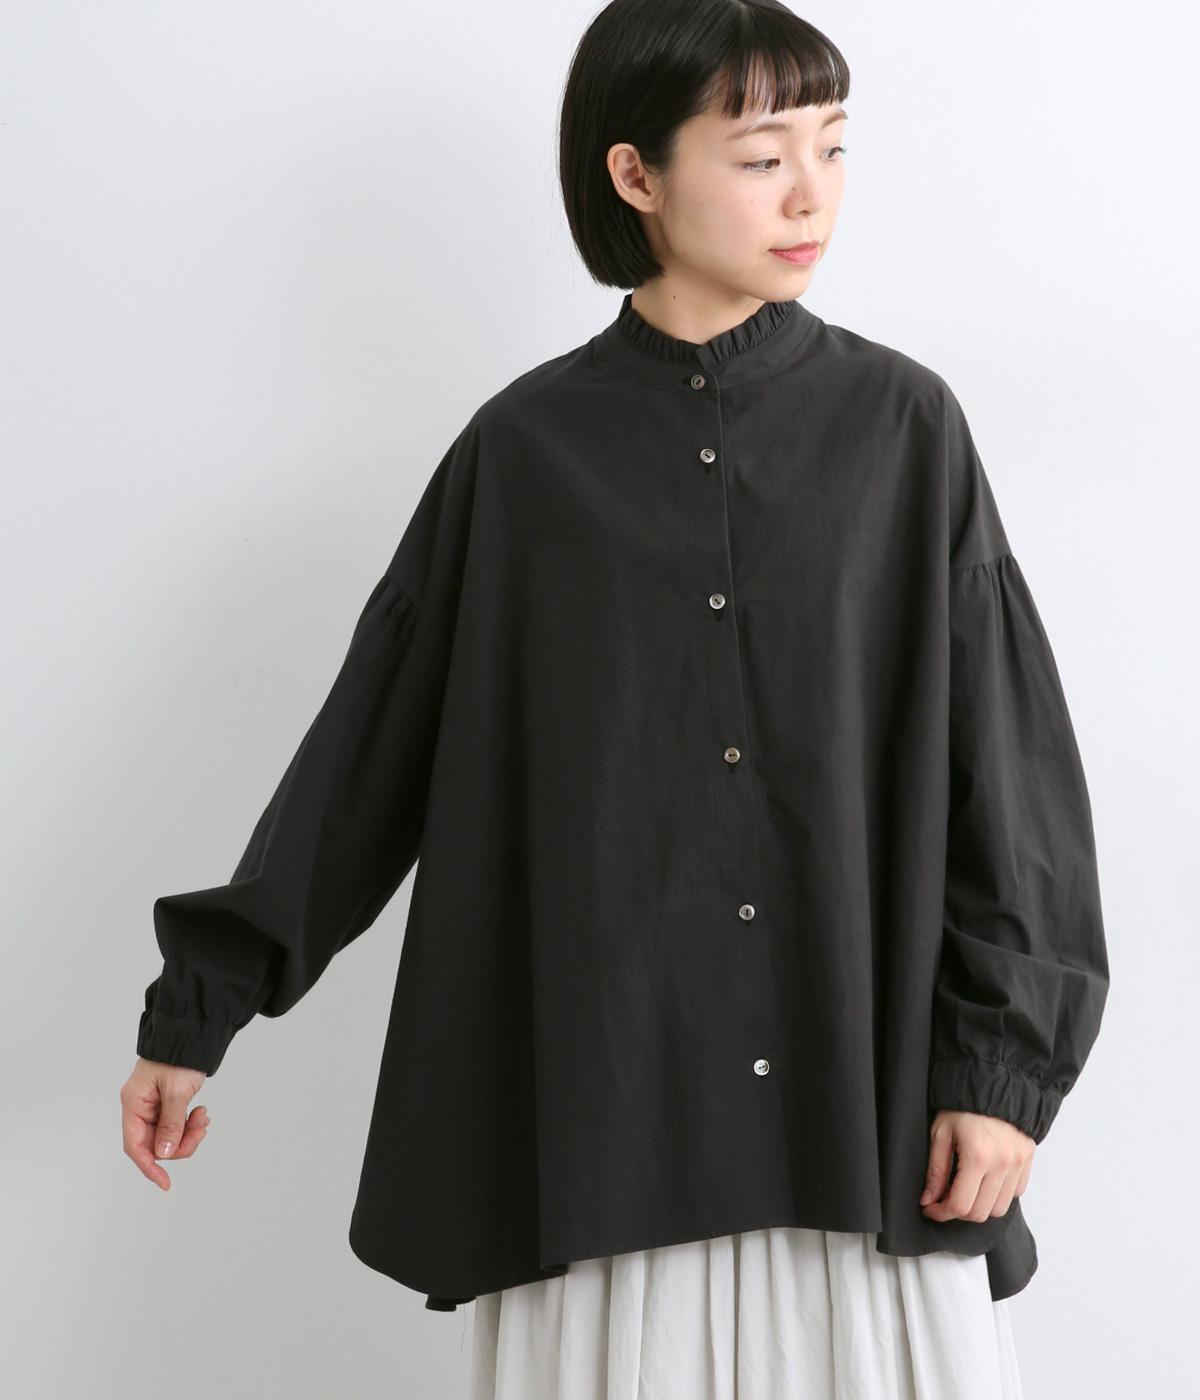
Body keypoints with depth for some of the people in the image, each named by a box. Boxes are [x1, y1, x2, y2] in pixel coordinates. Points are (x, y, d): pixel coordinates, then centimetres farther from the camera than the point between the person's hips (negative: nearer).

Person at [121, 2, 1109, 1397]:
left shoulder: (901, 425, 2)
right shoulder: (524, 449, 1)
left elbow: (1005, 750, 2)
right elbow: (365, 749, 5)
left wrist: (1005, 1059, -3)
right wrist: (195, 1007, 6)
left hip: (869, 1102, 1)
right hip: (597, 1110, 0)